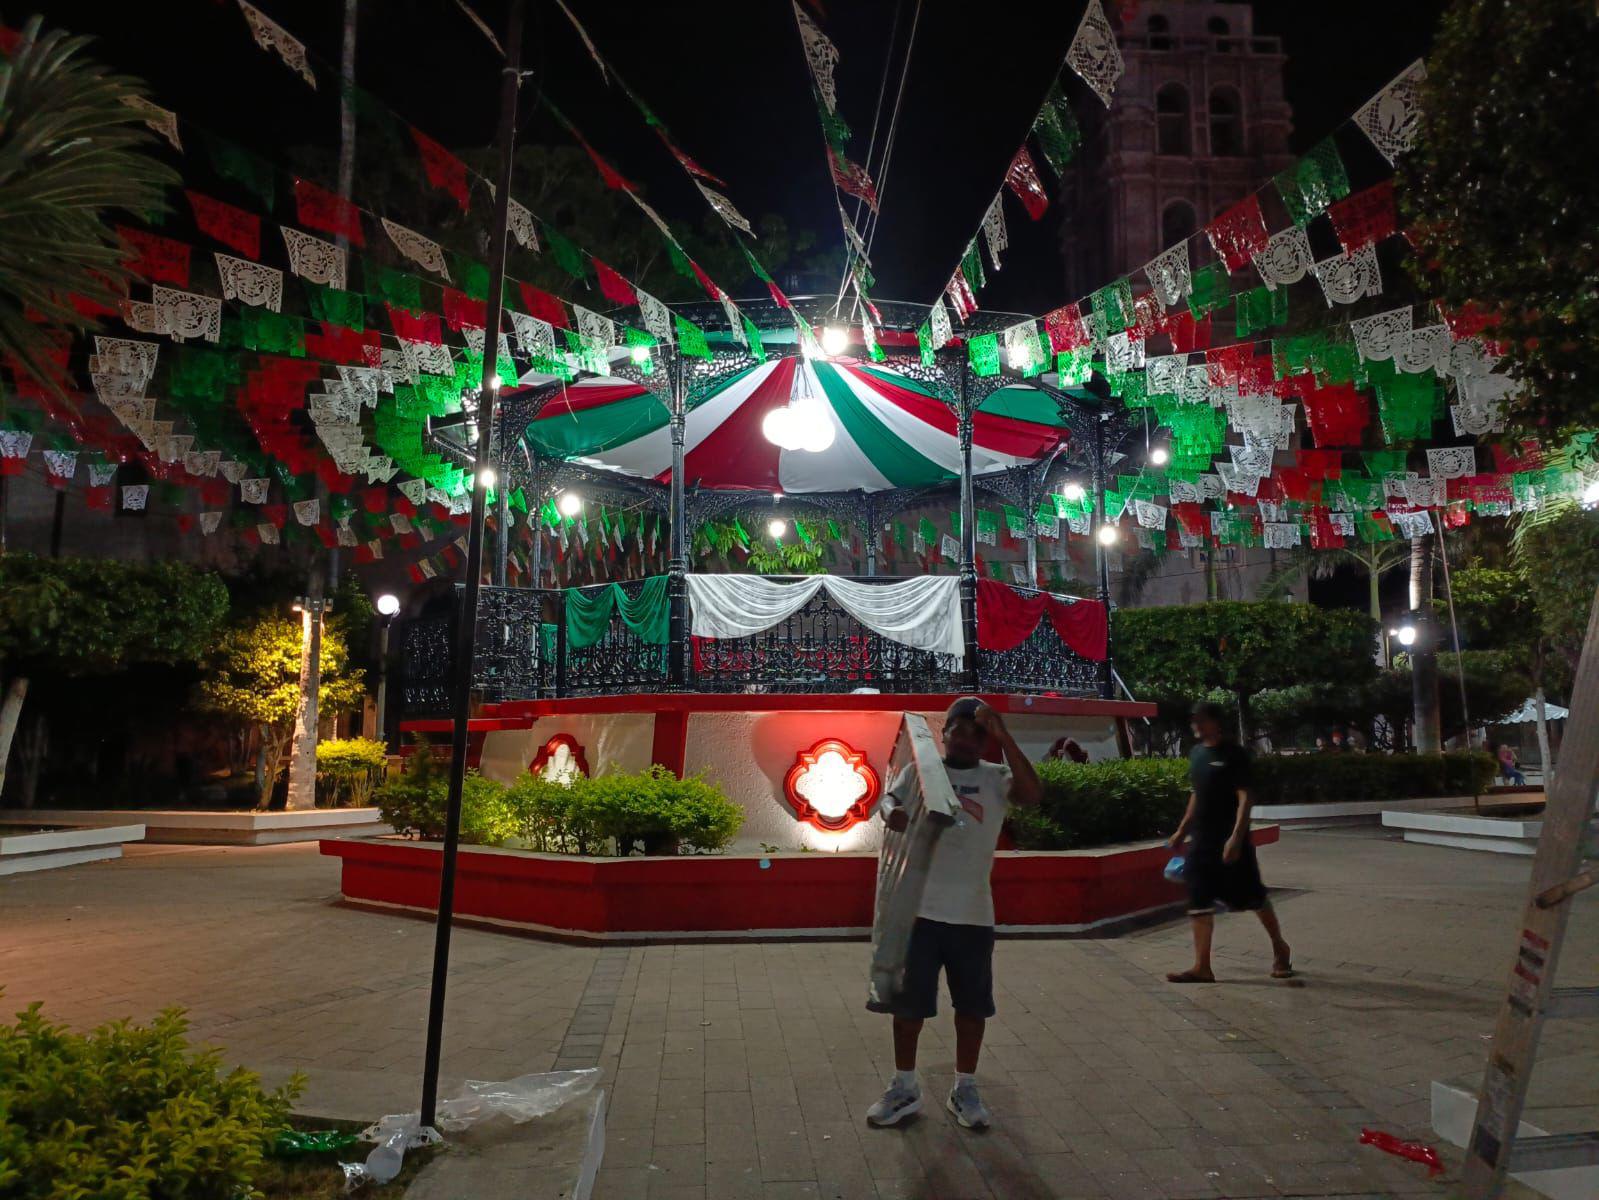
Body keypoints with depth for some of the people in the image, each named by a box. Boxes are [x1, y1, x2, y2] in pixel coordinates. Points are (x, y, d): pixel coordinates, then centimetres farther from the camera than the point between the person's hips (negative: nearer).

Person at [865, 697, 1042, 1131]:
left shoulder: (995, 778, 1)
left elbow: (1032, 794, -18)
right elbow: (888, 799, -14)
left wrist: (1003, 736, -22)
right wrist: (892, 812, -39)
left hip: (973, 913, 1)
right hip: (919, 909, 0)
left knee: (972, 1003, 11)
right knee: (907, 1000, 8)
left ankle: (965, 1088, 29)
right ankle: (904, 1087, 25)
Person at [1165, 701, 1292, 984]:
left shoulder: (1234, 754, -11)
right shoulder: (1196, 754, 10)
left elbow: (1244, 798, -16)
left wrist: (1236, 837, -24)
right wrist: (1181, 831, 20)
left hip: (1230, 840, -7)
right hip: (1201, 841, 7)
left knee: (1254, 897, 7)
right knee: (1199, 903, 2)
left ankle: (1280, 950, 30)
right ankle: (1202, 966, 5)